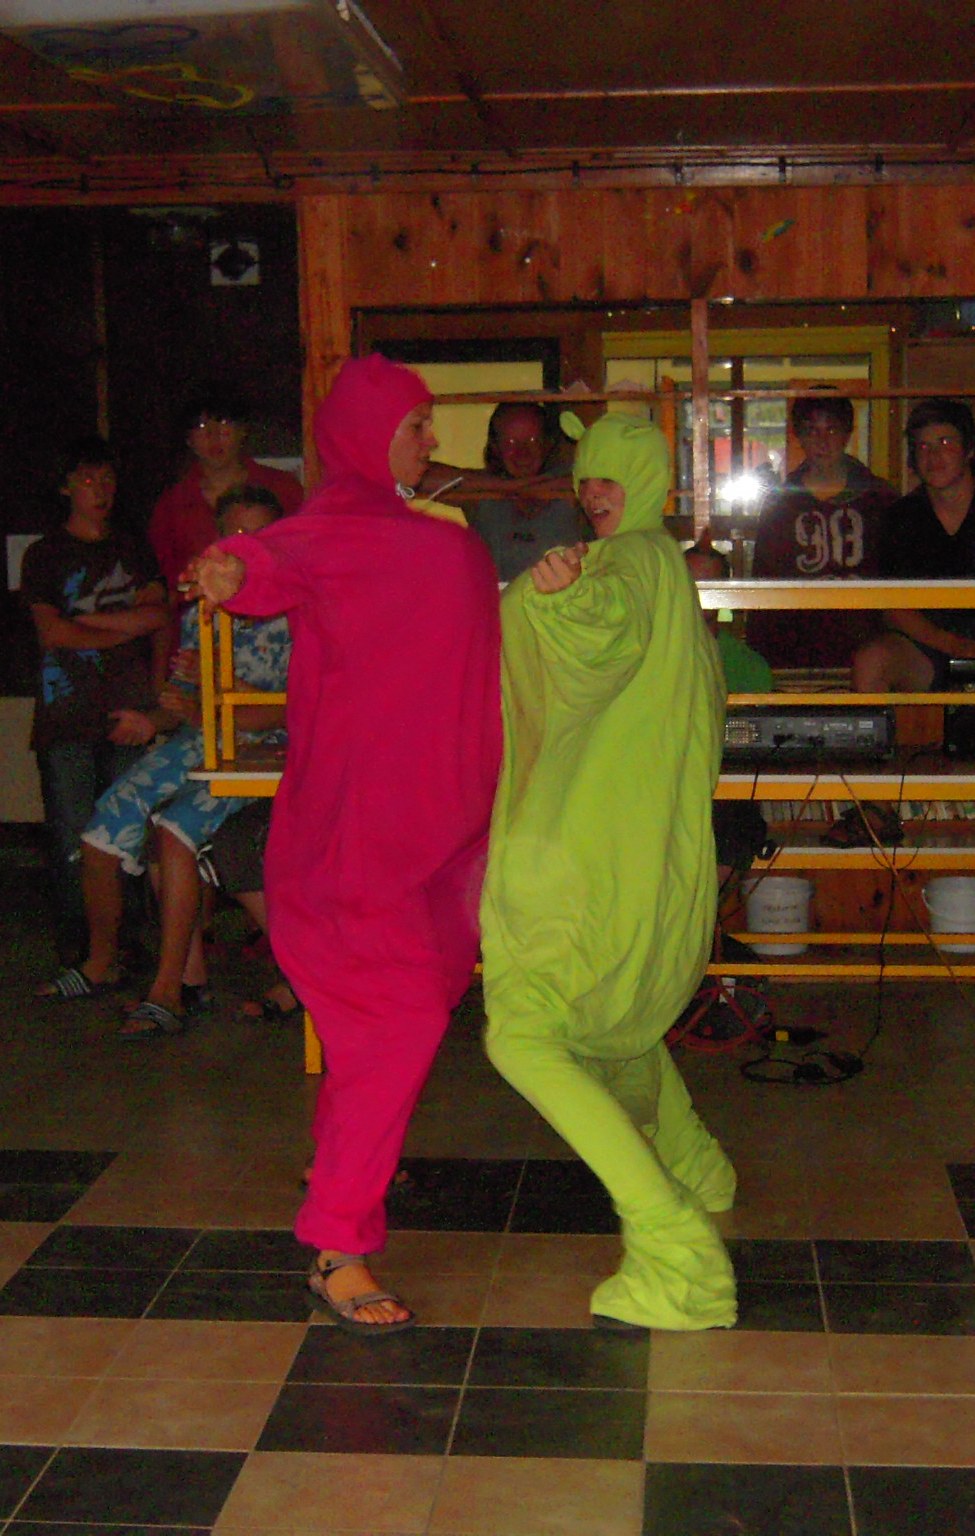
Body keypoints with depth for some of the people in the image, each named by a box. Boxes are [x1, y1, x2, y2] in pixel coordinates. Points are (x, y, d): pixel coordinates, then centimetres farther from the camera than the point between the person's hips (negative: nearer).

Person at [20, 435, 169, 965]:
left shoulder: (134, 551, 19)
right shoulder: (45, 554, 10)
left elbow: (160, 617, 9)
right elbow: (52, 632, -2)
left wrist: (88, 619, -2)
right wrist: (127, 629, 1)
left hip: (127, 712, 2)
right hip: (66, 717, -2)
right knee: (72, 841, -5)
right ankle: (74, 940, 5)